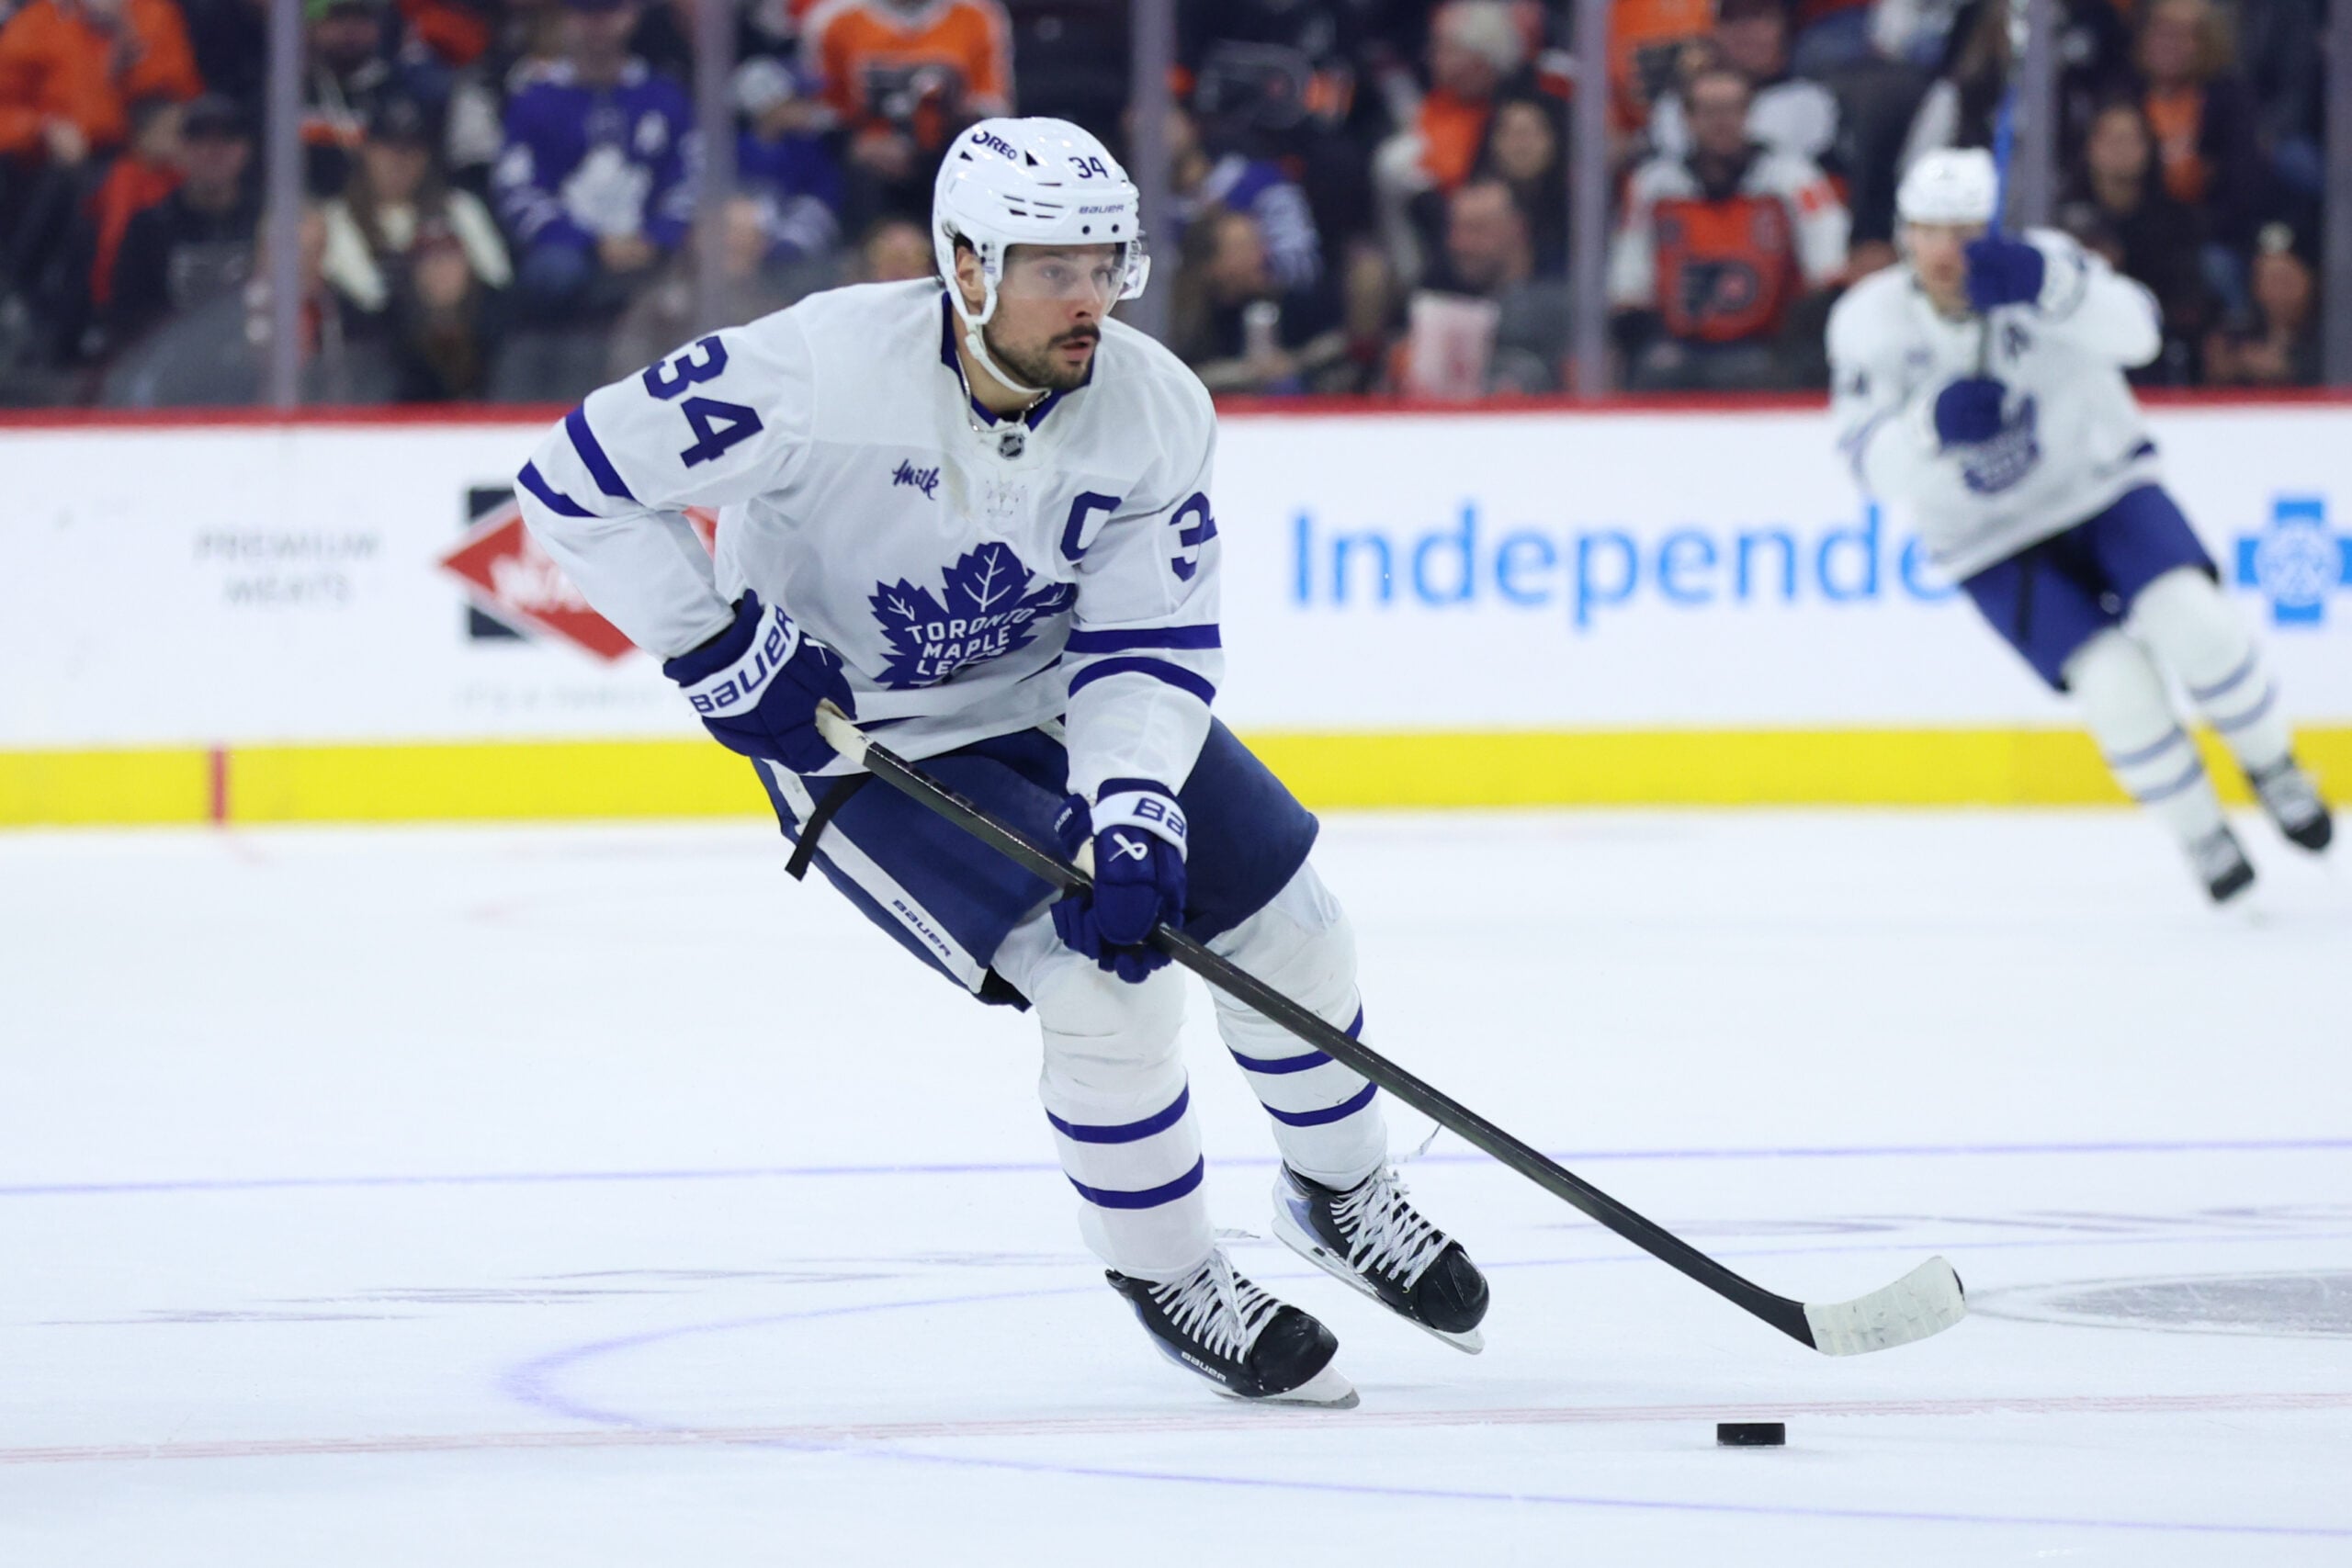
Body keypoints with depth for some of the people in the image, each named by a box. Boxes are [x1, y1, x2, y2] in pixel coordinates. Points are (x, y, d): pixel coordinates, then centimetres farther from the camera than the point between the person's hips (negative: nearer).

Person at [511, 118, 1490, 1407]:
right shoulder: (823, 369, -31)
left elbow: (1151, 649, -14)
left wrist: (1135, 813, -31)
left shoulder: (1154, 410, -17)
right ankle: (1165, 1277, 4)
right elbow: (576, 482, -25)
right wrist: (725, 651, -25)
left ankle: (1342, 1196, 33)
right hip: (859, 738, -5)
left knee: (1285, 923, 4)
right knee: (1102, 986, -19)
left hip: (1060, 693, 5)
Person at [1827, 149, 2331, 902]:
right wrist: (1935, 423, -40)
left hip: (2102, 482, 0)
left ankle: (2273, 773, 3)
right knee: (2115, 683, -18)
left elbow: (2133, 331, -35)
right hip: (1992, 542, 0)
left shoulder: (2033, 264, -17)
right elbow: (1876, 465, -19)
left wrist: (2047, 284, -51)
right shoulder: (1871, 322, -14)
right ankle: (2203, 839, 3)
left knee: (2190, 620, -23)